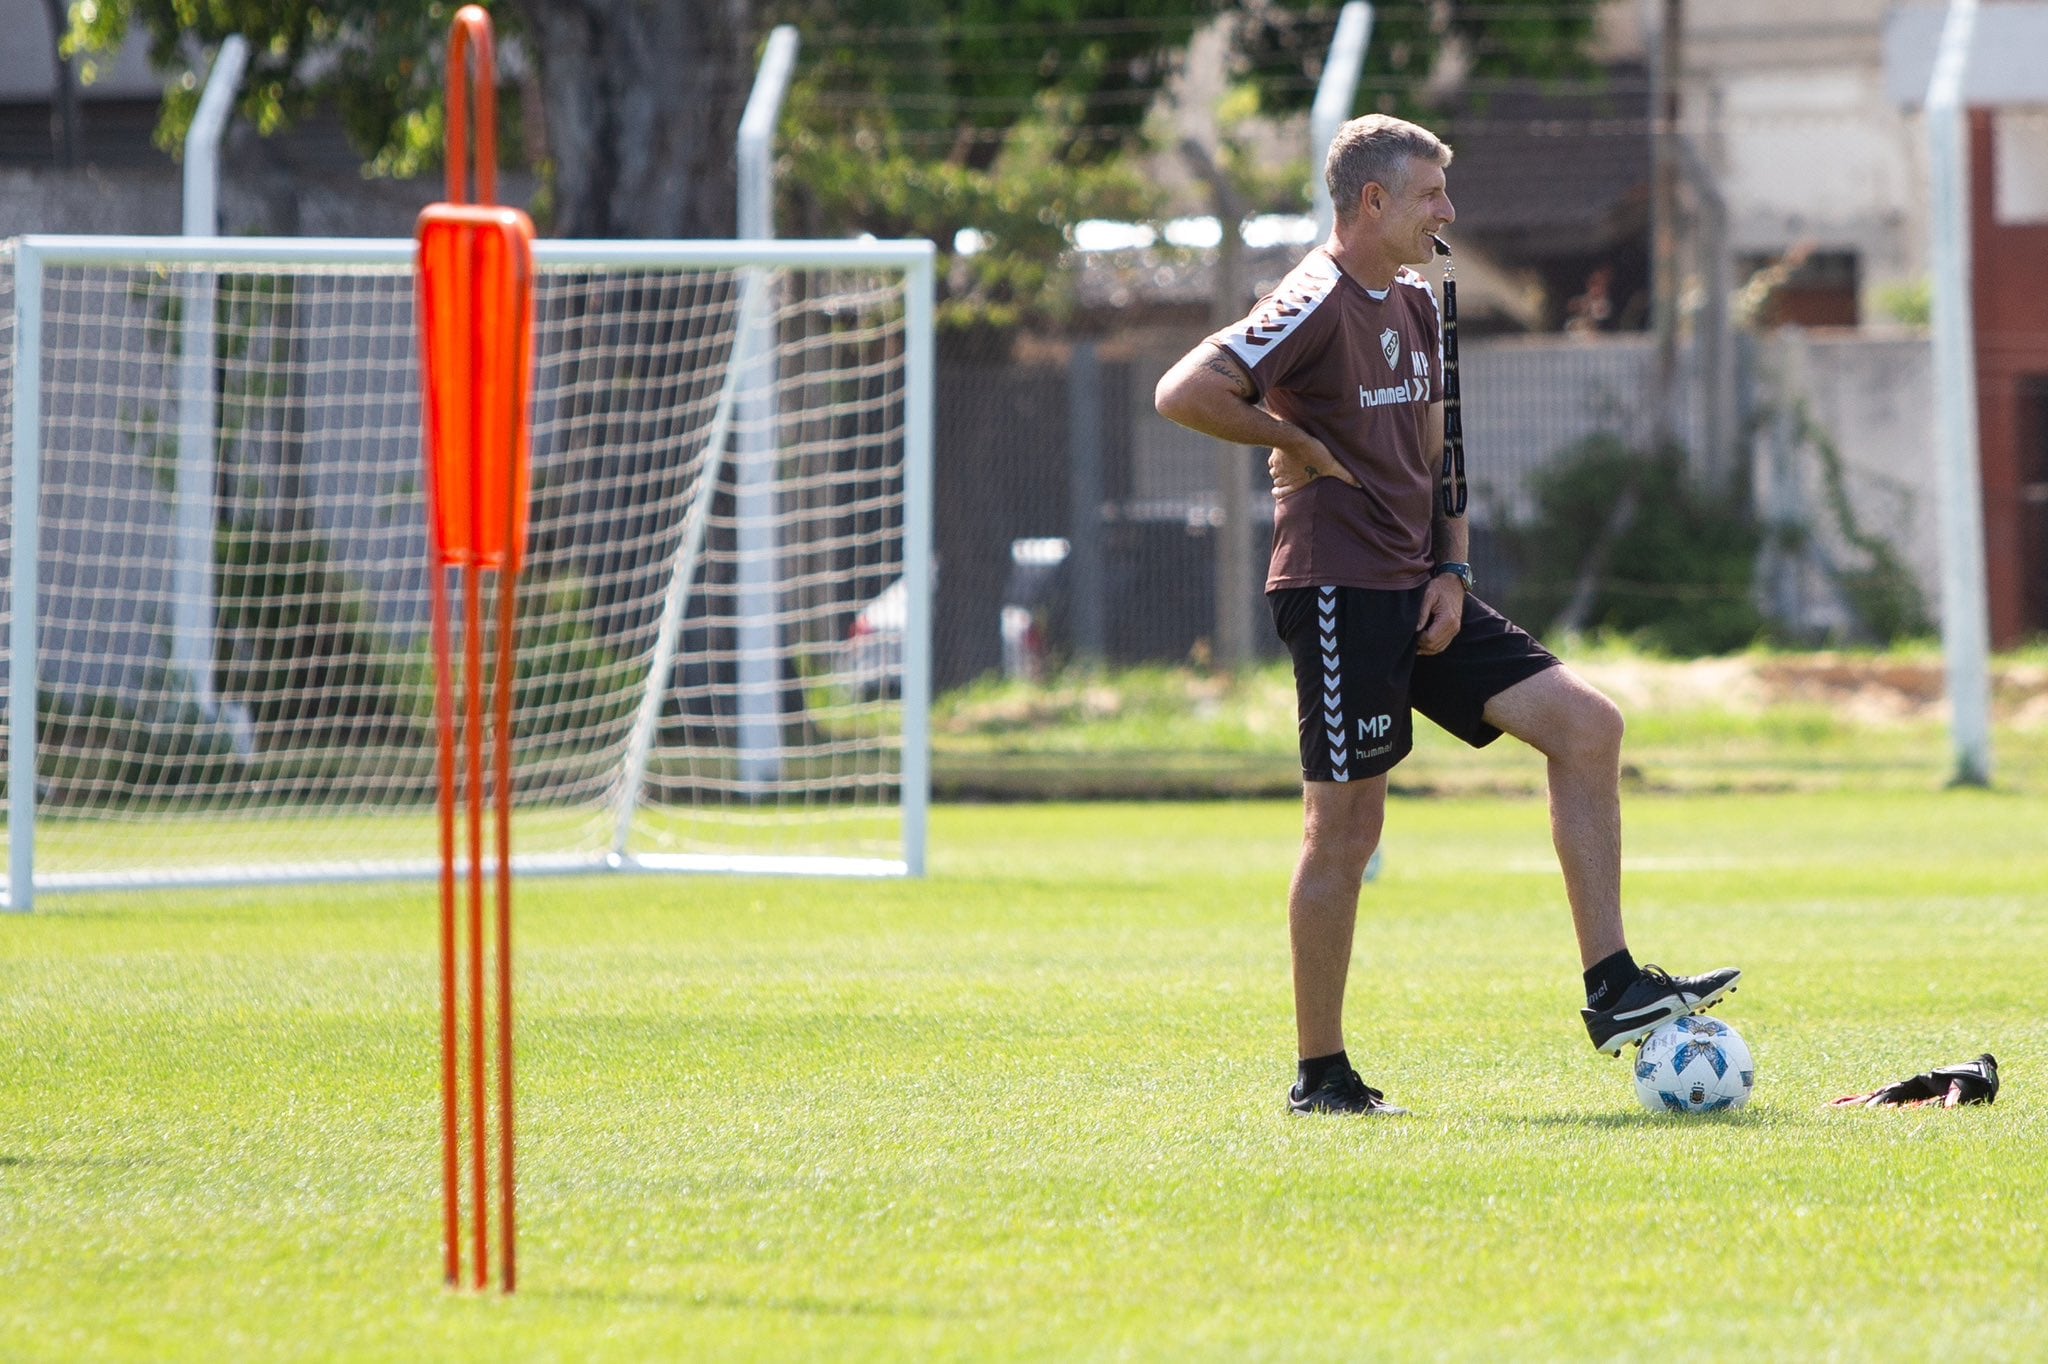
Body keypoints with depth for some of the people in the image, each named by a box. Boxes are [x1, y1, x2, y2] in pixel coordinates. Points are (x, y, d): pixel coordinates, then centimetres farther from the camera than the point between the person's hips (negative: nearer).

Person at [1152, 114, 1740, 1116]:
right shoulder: (1317, 305, -14)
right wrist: (1297, 442, -13)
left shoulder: (1417, 303, 14)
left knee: (1586, 724, -1)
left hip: (1419, 593, 9)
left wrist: (1451, 569, 7)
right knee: (1346, 828, -5)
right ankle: (1320, 1076, 5)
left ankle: (1612, 991, -2)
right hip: (1339, 591, -9)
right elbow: (1184, 393, -24)